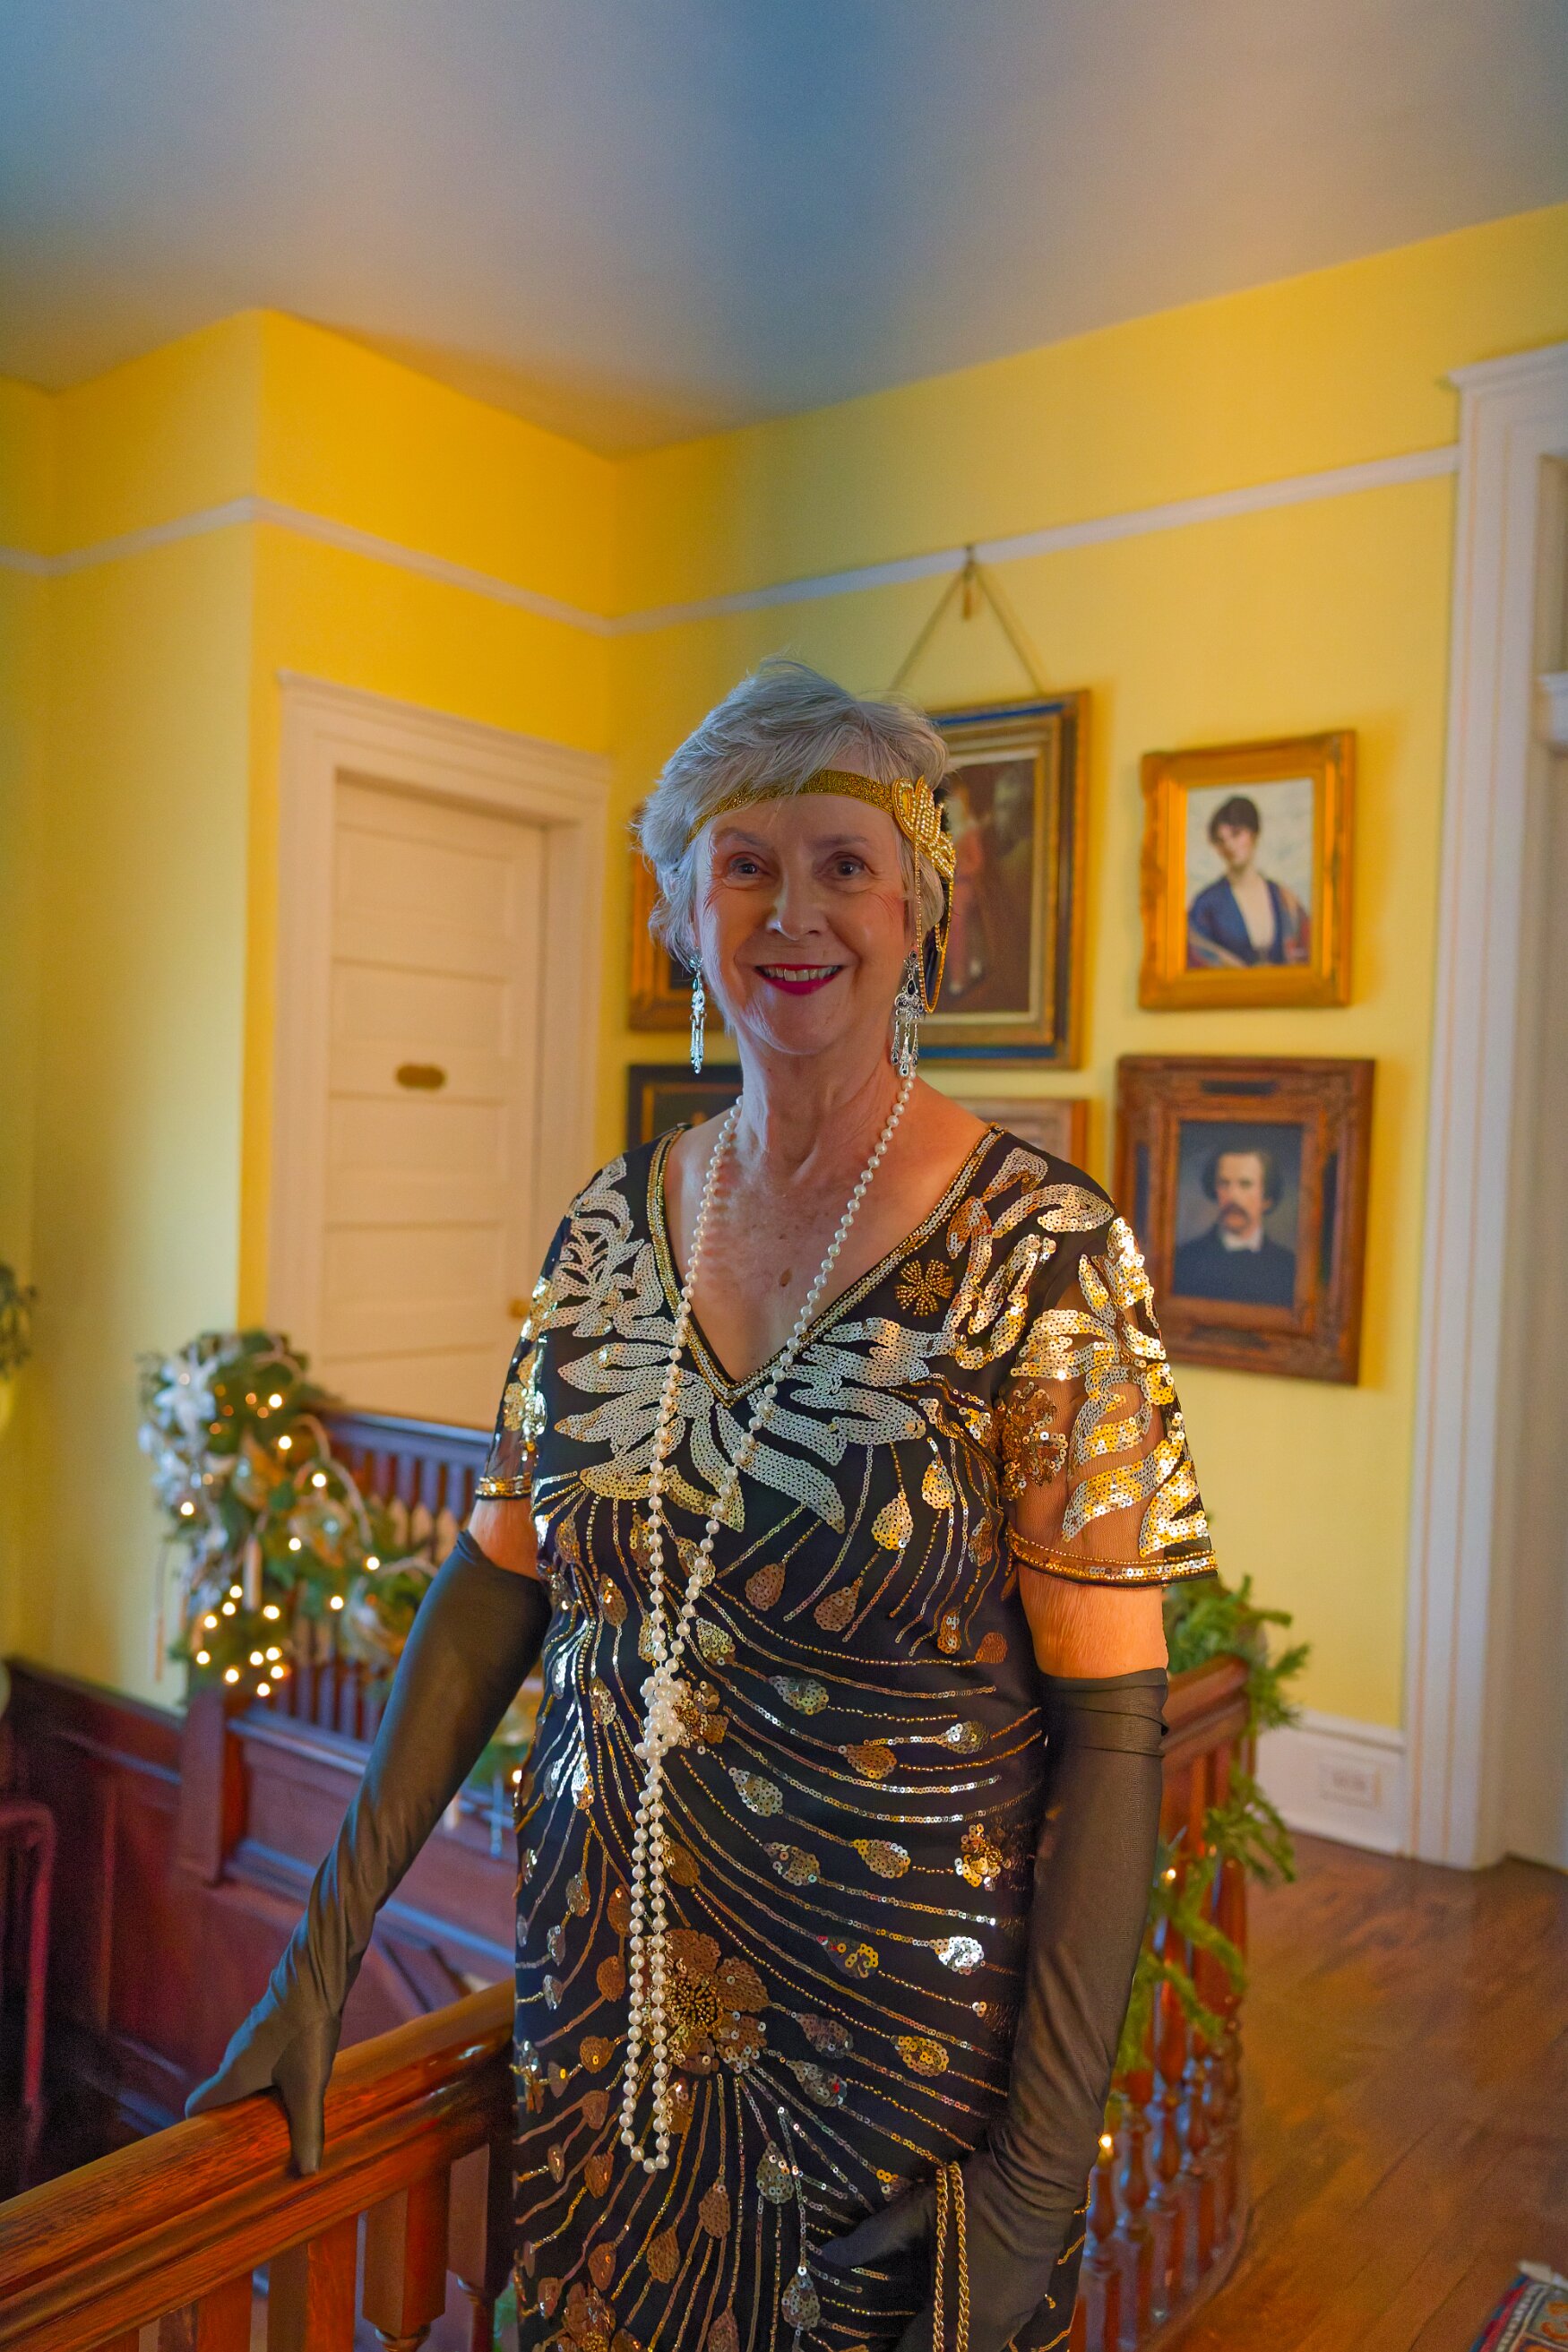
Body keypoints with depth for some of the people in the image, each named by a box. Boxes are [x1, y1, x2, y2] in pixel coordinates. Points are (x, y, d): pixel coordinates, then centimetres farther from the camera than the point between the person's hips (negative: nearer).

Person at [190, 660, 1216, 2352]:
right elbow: (492, 1590, 3)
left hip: (897, 2047, -4)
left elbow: (1111, 1721, -15)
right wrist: (321, 1959, 3)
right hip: (604, 2011, 5)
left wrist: (1044, 2166, -15)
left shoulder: (1041, 1252, -16)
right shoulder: (614, 1226, -2)